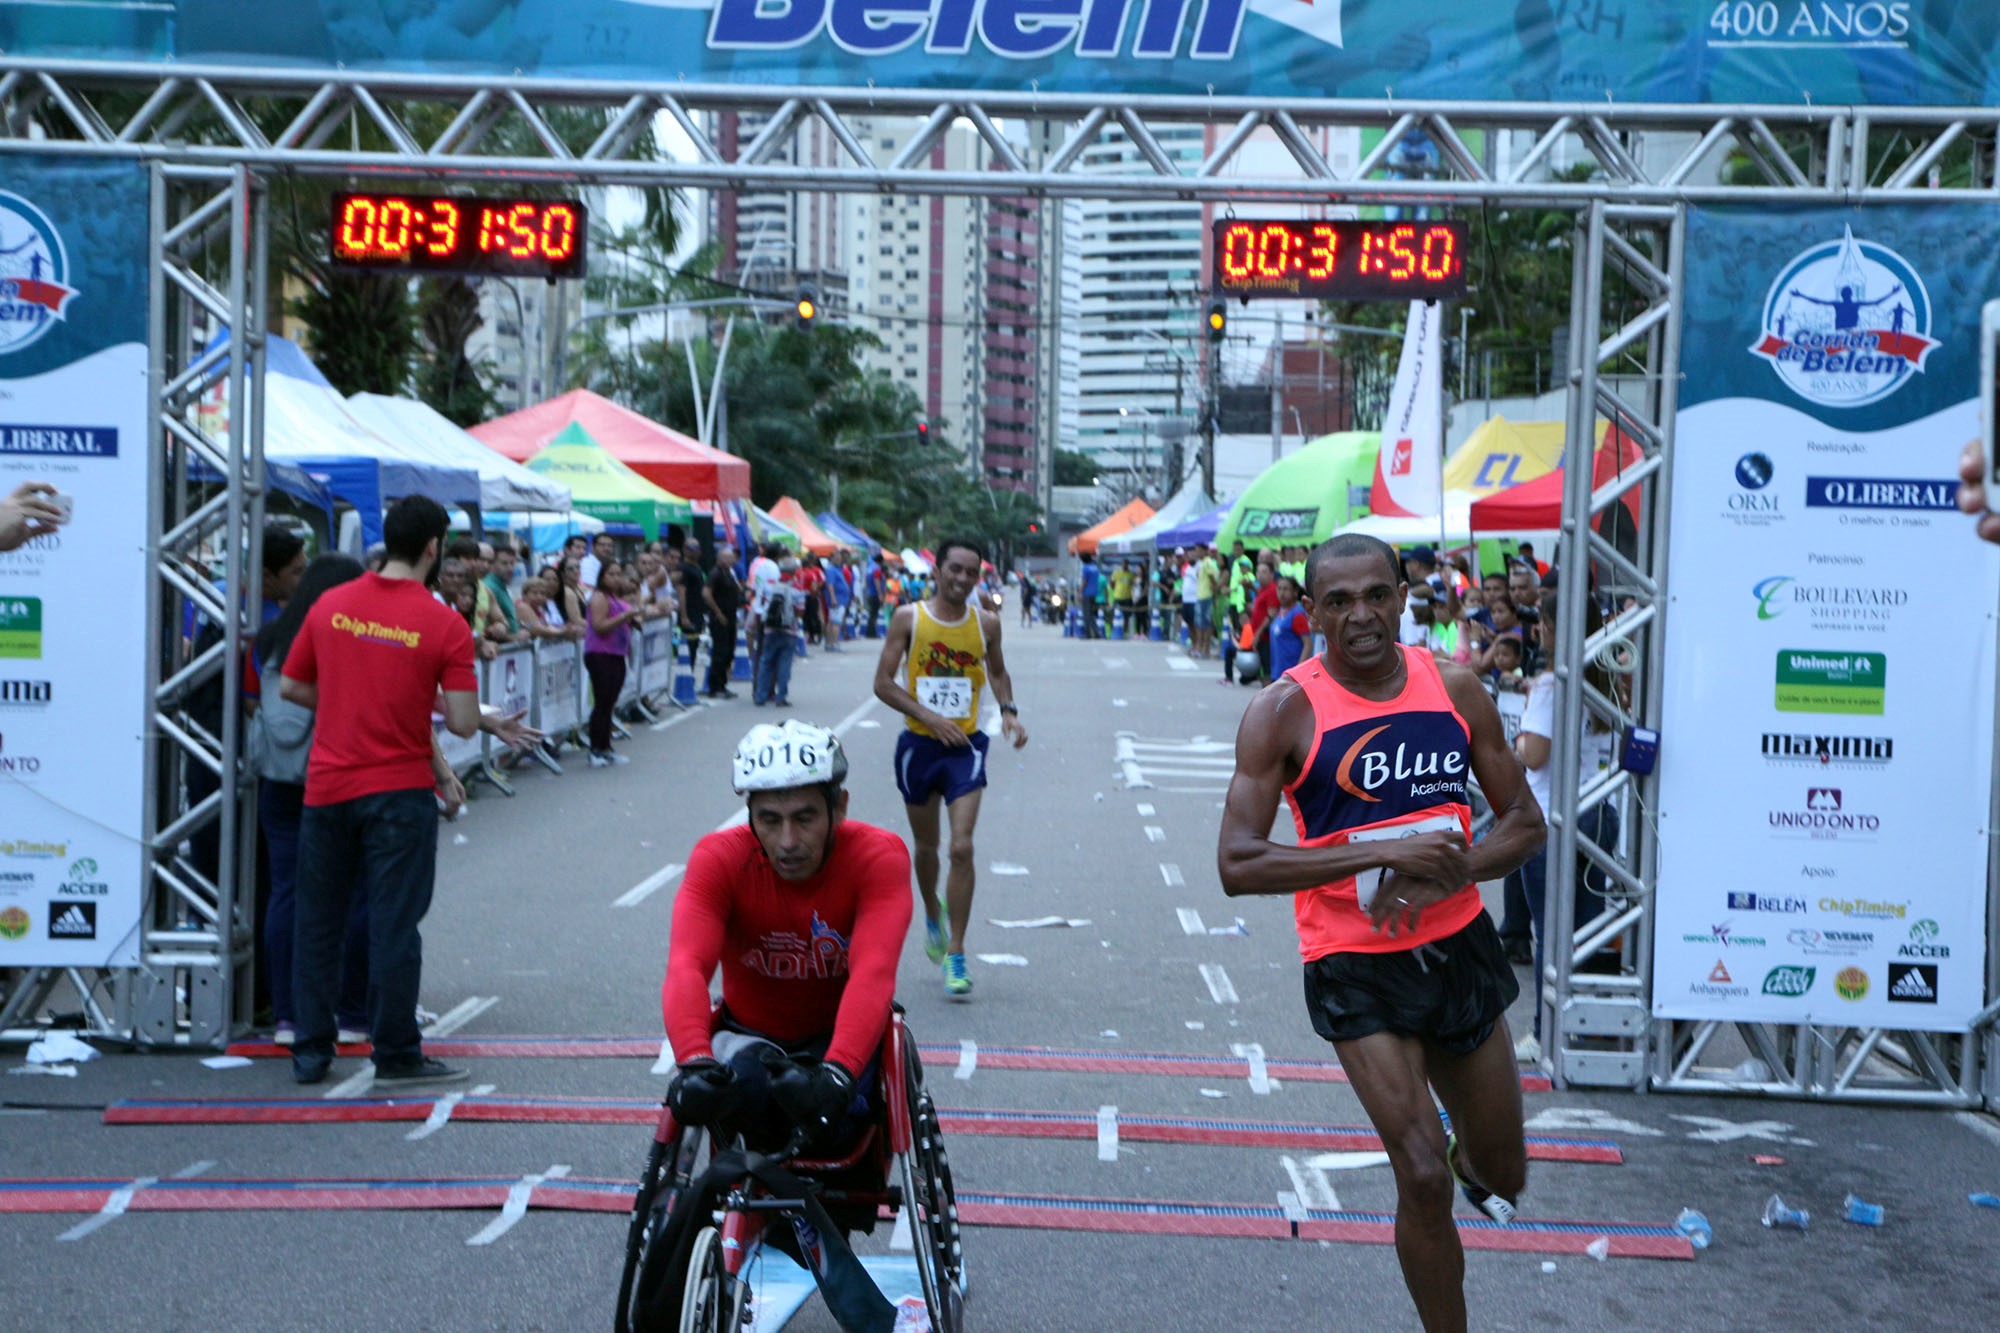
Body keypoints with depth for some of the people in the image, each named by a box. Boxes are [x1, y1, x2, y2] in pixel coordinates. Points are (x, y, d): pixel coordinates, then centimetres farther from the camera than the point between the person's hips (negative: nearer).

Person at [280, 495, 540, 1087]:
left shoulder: (331, 604, 3)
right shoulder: (445, 624, -10)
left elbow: (290, 687, 11)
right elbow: (462, 722, -12)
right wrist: (492, 723, 9)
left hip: (326, 787, 4)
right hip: (399, 792, -4)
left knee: (317, 921, 13)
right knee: (394, 925, 3)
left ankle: (311, 1051, 19)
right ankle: (396, 1055, 11)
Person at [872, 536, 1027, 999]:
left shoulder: (986, 623, 0)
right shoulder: (908, 618, -5)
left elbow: (997, 672, 18)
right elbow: (883, 683, -6)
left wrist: (1008, 710, 0)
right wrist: (929, 716, -17)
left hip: (965, 745, 0)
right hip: (918, 744, 0)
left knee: (962, 847, -13)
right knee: (926, 845, 15)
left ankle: (955, 956, -7)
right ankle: (932, 916, 44)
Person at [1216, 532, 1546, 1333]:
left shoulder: (1454, 688, -3)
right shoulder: (1284, 712, -15)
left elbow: (1524, 822, 3)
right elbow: (1237, 865, -21)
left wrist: (1444, 875, -17)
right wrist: (1384, 852, -27)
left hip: (1460, 945, 4)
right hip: (1357, 968, -4)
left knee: (1502, 1178, 16)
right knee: (1423, 1180, -11)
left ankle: (1472, 1163, 53)